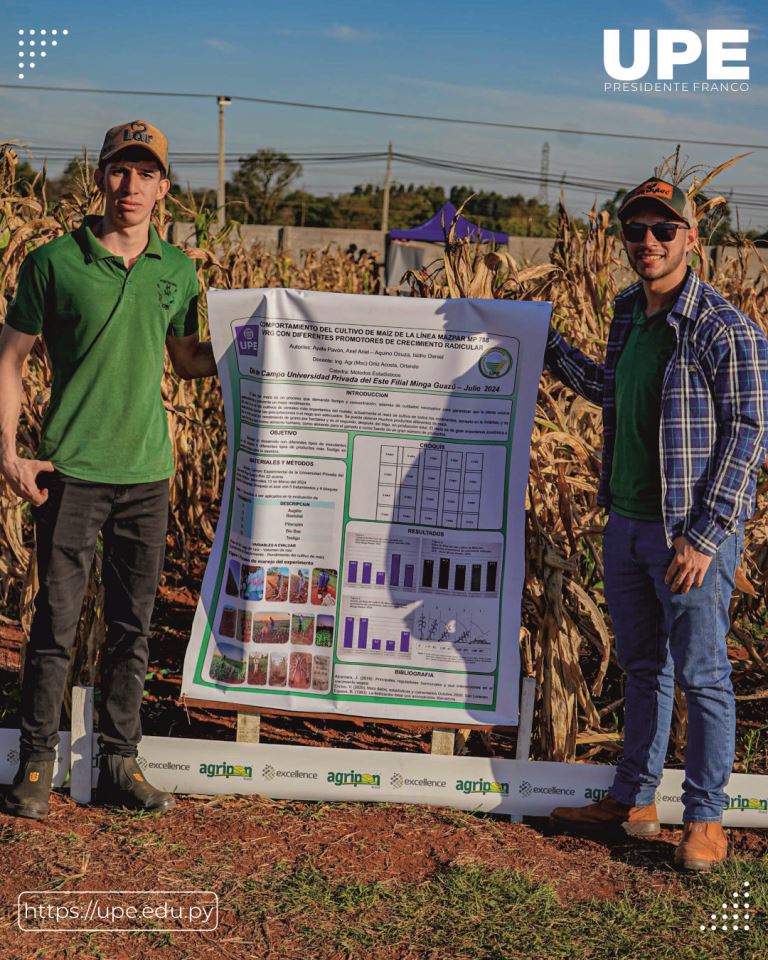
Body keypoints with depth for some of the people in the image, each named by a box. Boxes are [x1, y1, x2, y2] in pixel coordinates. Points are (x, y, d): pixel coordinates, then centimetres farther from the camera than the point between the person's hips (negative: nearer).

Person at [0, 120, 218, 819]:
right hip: (71, 470, -3)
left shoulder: (177, 270, 8)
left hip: (147, 472, 3)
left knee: (133, 625, 9)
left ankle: (120, 763, 20)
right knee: (56, 620, 0)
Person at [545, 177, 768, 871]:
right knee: (643, 669, 16)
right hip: (627, 524, 7)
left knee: (701, 676, 2)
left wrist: (702, 538, -18)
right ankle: (635, 801, 27)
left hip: (694, 531, -7)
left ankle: (705, 818, 14)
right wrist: (548, 345, 30)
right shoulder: (629, 316, 10)